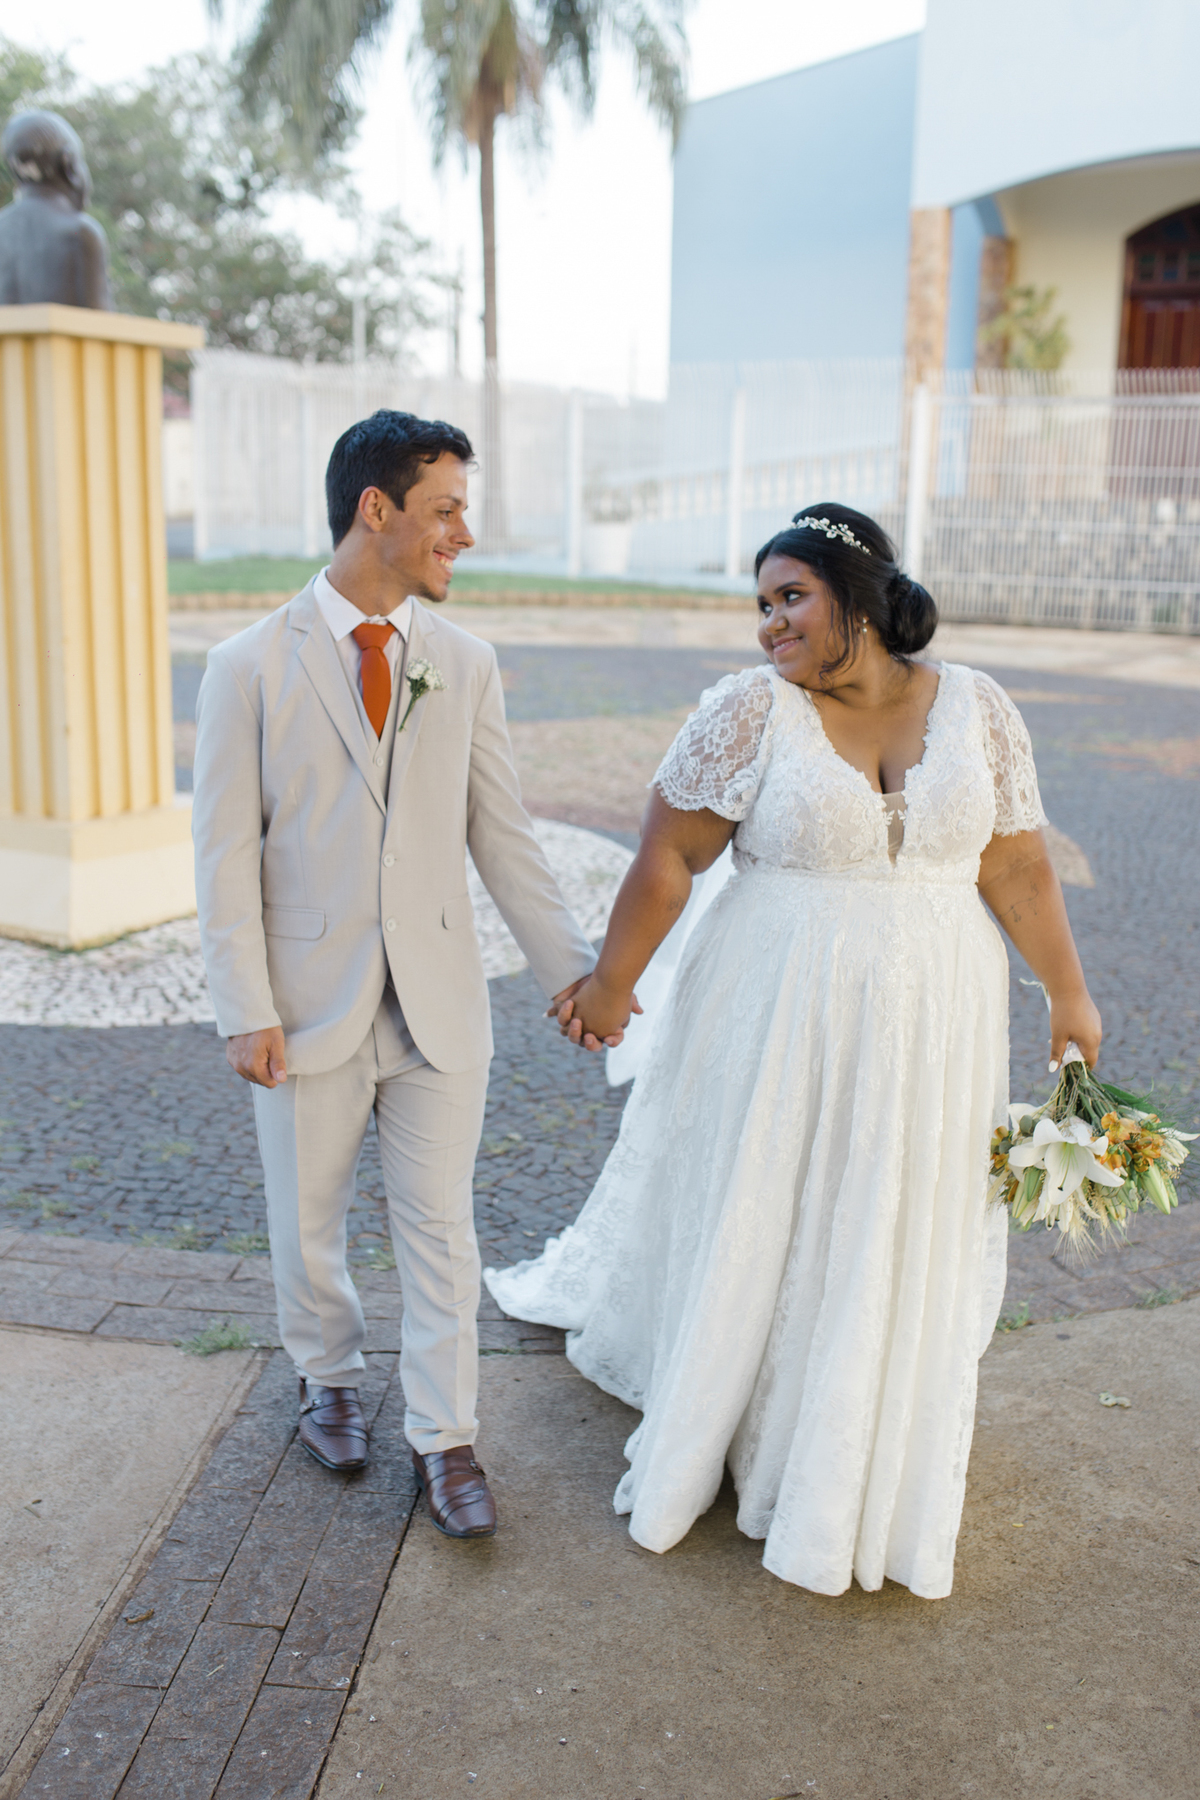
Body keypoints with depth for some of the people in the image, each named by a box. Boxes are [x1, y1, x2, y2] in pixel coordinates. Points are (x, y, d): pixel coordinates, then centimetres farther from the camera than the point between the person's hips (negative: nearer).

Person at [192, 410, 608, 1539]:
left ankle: (444, 1437, 24)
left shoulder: (465, 664, 2)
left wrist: (568, 965, 2)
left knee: (439, 1227, 9)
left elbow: (501, 835, 5)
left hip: (439, 1001, 2)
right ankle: (329, 1377, 42)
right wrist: (246, 1011, -11)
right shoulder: (252, 666, -7)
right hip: (310, 1005, -1)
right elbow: (225, 853, -7)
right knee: (307, 1221, 16)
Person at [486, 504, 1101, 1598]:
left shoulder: (976, 709, -1)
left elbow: (1018, 867, 5)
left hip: (926, 1030, 3)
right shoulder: (750, 710, -9)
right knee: (754, 1224, 12)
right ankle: (718, 1422, 36)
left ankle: (868, 1466, 36)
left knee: (896, 1240, 14)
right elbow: (668, 858, -7)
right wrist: (612, 985, -5)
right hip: (778, 1023, -2)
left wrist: (1069, 994, 8)